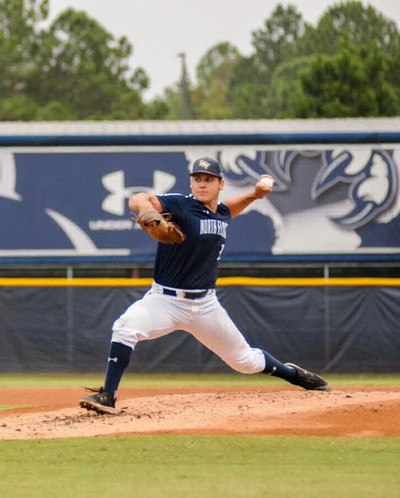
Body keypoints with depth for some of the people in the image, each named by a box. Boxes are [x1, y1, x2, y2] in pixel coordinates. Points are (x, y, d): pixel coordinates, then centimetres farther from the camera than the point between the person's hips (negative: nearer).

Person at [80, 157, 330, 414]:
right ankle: (108, 396, -27)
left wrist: (255, 194, 14)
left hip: (205, 305, 4)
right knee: (127, 326, -32)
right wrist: (146, 208, -54)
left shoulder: (222, 213, 4)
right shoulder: (180, 205, -13)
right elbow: (138, 200, -31)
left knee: (245, 359, 14)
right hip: (165, 300, -4)